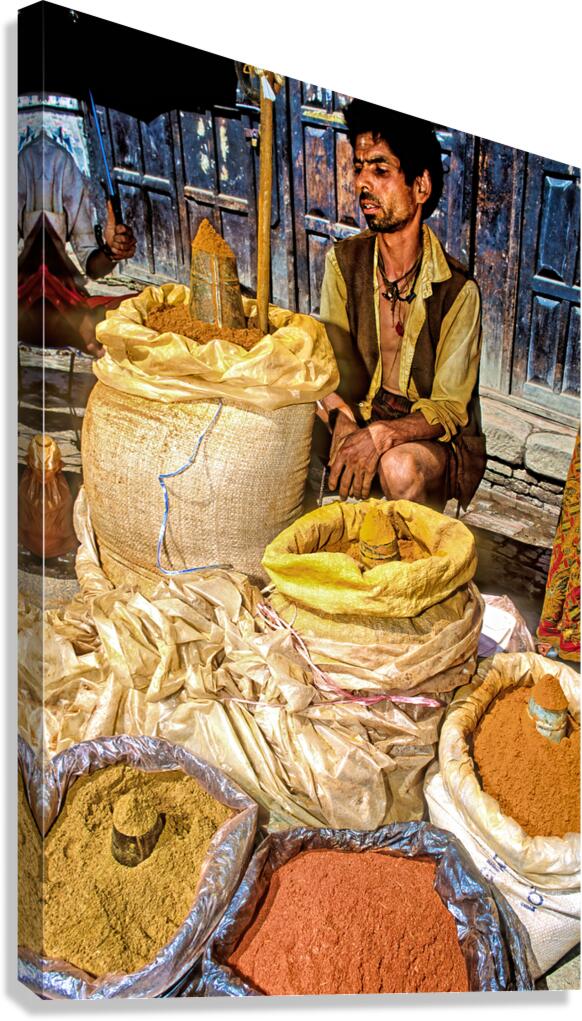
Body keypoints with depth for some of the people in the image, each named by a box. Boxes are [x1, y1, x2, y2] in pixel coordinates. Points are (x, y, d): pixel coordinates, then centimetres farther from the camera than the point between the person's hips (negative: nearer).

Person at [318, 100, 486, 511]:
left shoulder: (457, 290, -16)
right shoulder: (344, 260, -3)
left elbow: (450, 408, -15)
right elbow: (337, 363, -4)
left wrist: (381, 435, -33)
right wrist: (346, 426, -25)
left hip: (438, 437, -3)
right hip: (361, 414, 4)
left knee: (401, 466, -35)